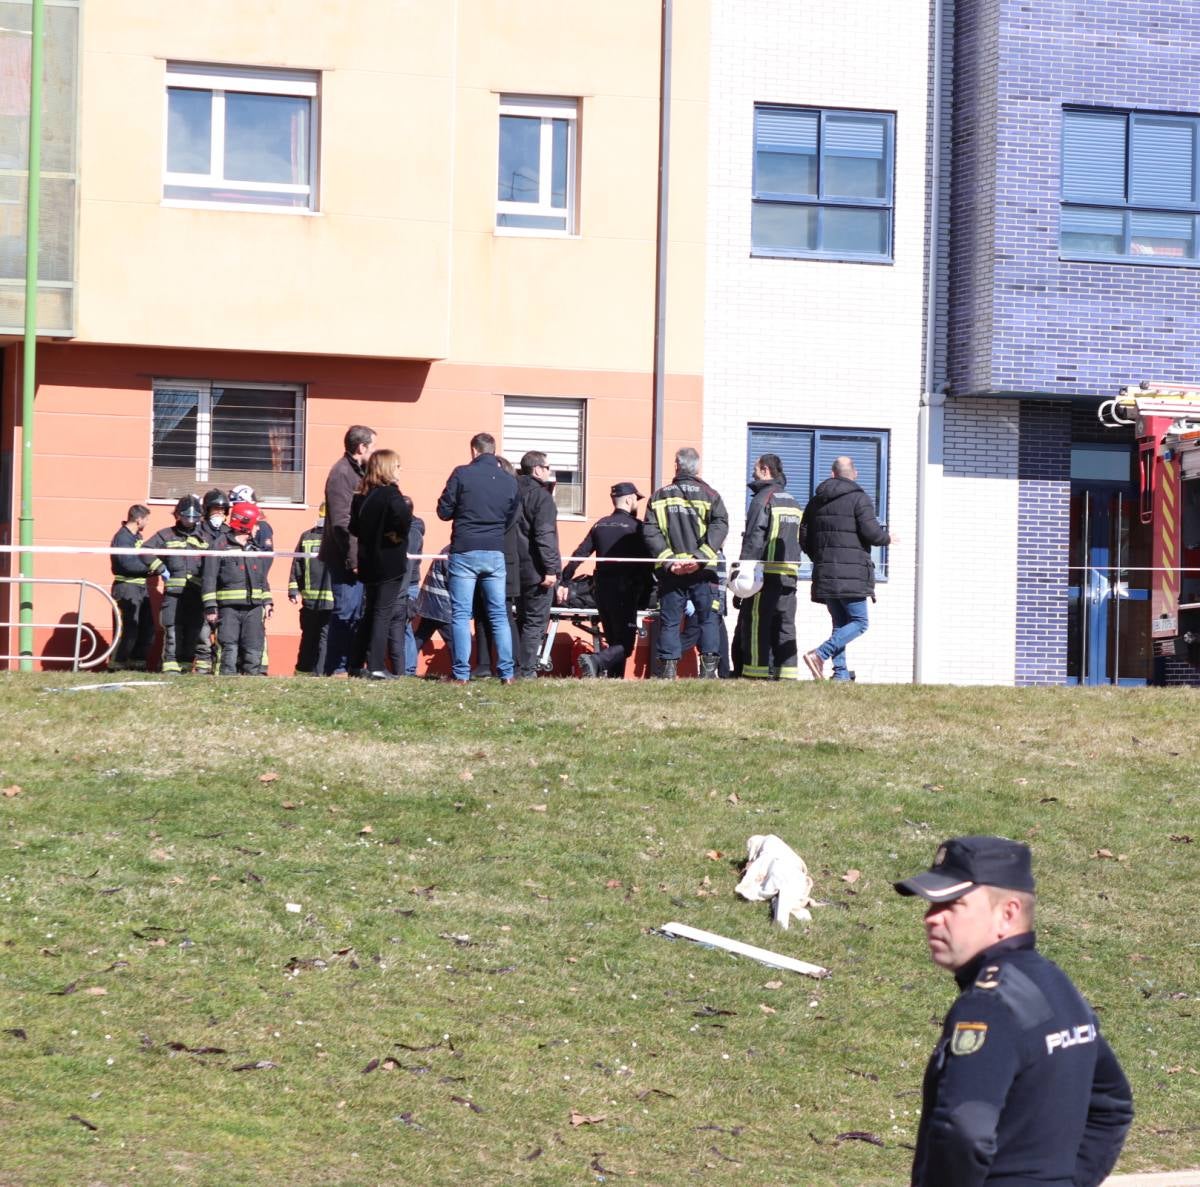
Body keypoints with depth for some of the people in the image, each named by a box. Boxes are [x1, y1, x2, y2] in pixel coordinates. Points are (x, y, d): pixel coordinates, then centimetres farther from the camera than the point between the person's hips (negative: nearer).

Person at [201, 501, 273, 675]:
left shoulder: (255, 549, 17)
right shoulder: (220, 546, -3)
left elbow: (263, 578, 25)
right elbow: (209, 578, -6)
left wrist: (267, 602, 16)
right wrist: (210, 607, -11)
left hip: (254, 608, 5)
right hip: (229, 608, -5)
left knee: (254, 650, 1)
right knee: (230, 650, -6)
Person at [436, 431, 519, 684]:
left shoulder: (462, 474, -7)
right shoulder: (510, 481, 3)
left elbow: (444, 511, -2)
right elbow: (510, 519, 12)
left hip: (465, 552, -3)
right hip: (495, 553, 3)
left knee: (461, 615, 1)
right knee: (499, 614, 9)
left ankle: (461, 673, -3)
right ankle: (507, 672, 6)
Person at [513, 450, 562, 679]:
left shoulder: (513, 493, 11)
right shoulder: (541, 496, -12)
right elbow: (544, 535, -19)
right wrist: (551, 568, -19)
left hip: (518, 568, 8)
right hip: (537, 570, -8)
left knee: (522, 619, 15)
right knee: (536, 621, -5)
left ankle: (517, 667, 14)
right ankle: (527, 670, -9)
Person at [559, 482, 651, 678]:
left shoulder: (600, 525, 10)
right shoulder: (636, 527, -5)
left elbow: (579, 555, 5)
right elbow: (646, 563, -8)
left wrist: (564, 582, 6)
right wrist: (644, 594, -2)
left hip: (602, 589, 6)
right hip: (625, 592, -6)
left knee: (613, 641, 16)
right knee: (625, 645, -5)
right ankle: (595, 660, -29)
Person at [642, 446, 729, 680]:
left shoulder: (659, 496, 8)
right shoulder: (710, 495, 3)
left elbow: (650, 532, -2)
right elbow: (720, 526, -10)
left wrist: (668, 560, -9)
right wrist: (700, 557, -16)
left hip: (669, 572, 1)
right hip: (703, 572, -1)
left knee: (669, 621, 6)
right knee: (708, 619, 4)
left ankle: (667, 671, 1)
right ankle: (709, 669, -3)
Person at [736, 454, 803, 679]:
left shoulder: (763, 498, -7)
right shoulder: (793, 502, 19)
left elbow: (754, 538, -13)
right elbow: (801, 540, 20)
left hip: (767, 573, -8)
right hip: (790, 574, 8)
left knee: (756, 623, -5)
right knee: (784, 625, 8)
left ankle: (757, 673, -10)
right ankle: (787, 673, 4)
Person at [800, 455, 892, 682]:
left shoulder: (817, 501, 14)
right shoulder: (859, 498, -5)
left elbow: (804, 537, 16)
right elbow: (871, 532, -14)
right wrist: (888, 538, 7)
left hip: (824, 573, 7)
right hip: (851, 574, -7)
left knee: (840, 624, 12)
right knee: (859, 622, -4)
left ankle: (841, 672, 3)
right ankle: (819, 654, -20)